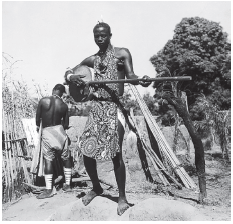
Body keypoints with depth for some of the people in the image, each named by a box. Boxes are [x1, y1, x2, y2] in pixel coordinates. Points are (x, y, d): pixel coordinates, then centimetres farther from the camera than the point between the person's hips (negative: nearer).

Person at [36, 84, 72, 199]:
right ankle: (67, 184, 22)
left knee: (48, 160, 1)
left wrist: (39, 126, 20)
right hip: (59, 131, 1)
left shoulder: (43, 101, -5)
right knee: (66, 158, 14)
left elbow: (37, 119, 0)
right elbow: (66, 125, 4)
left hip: (46, 132, -1)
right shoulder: (64, 106, -1)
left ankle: (48, 190, 0)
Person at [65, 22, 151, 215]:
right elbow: (68, 72, 21)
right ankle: (96, 188, 28)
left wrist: (140, 81, -30)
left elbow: (130, 75, -6)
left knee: (115, 154, -7)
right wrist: (72, 77, -4)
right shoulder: (92, 59, 17)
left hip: (114, 107, -5)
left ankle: (122, 198, 8)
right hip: (97, 107, 5)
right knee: (87, 151, 4)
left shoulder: (122, 53, 5)